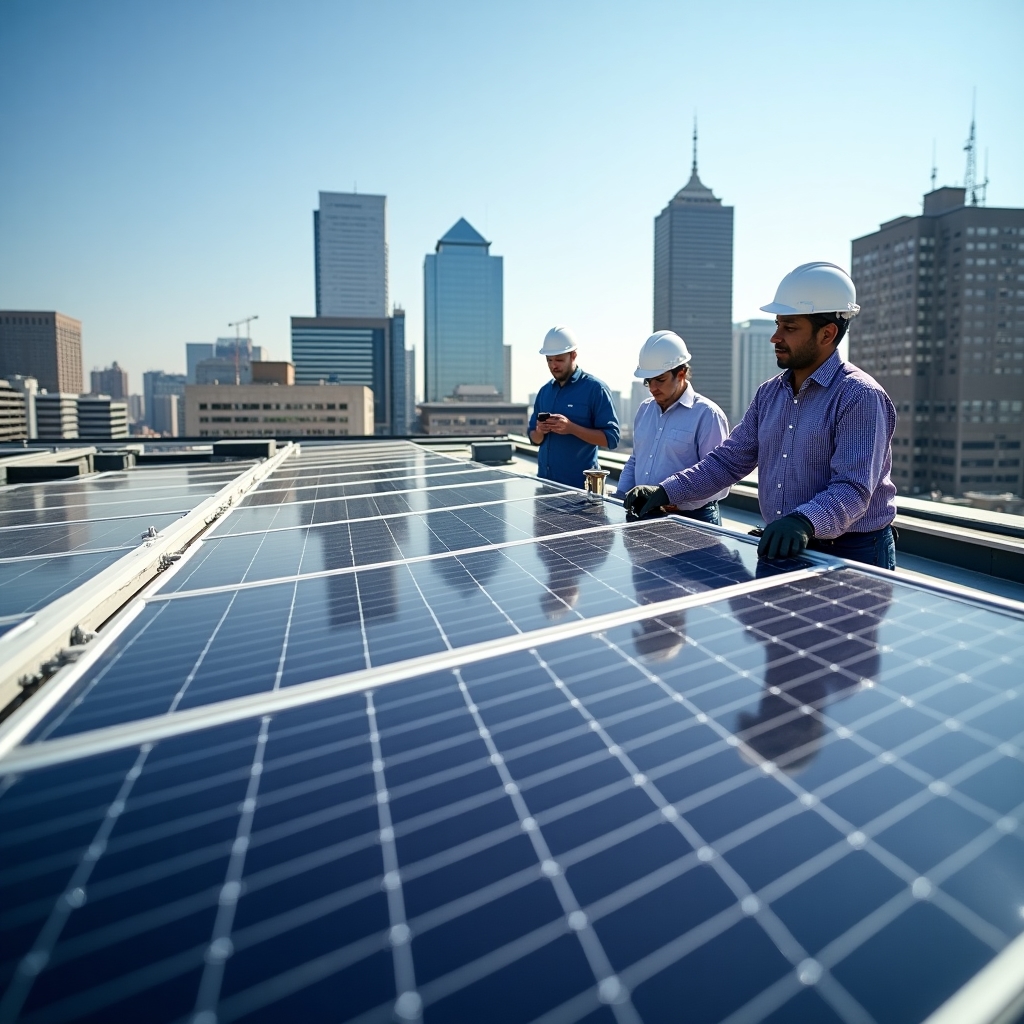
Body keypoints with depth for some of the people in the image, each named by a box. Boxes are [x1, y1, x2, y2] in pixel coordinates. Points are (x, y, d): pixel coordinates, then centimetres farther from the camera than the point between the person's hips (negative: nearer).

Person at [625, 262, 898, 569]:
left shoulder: (860, 397, -15)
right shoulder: (770, 393, 7)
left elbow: (853, 488, -23)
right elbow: (730, 459, 8)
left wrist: (804, 522, -41)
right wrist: (666, 491, -3)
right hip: (779, 550, 6)